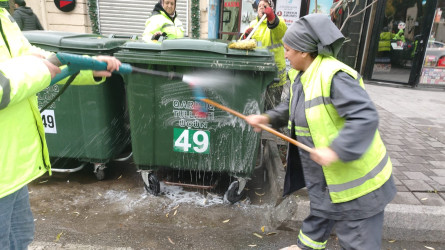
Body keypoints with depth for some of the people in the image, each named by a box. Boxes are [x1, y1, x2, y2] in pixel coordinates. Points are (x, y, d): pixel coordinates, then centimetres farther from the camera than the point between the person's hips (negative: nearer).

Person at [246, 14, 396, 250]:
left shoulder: (334, 76, -27)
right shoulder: (301, 76, 3)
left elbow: (366, 117, -32)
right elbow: (290, 107, 17)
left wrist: (335, 151, -37)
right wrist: (267, 118, 2)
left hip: (354, 176, -9)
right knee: (319, 214, 30)